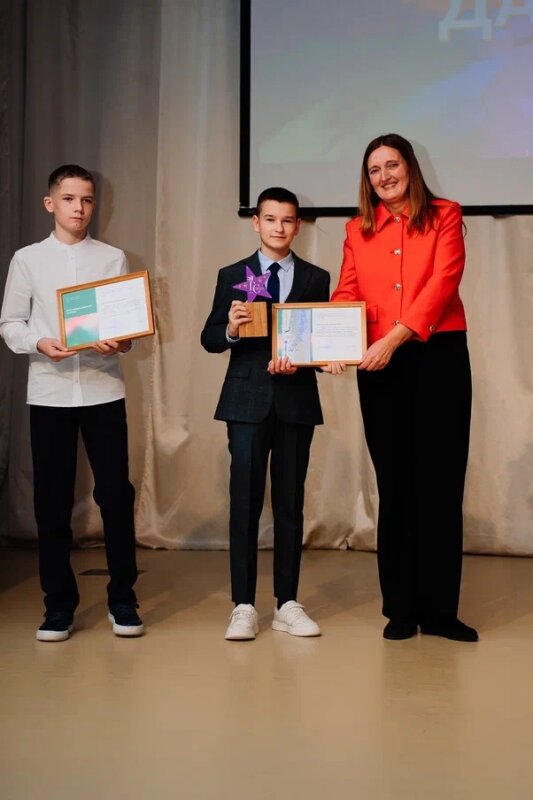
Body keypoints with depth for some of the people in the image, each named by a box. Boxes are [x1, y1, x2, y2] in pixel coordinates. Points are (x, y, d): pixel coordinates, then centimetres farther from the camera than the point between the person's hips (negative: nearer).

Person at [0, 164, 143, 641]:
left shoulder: (113, 258, 7)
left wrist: (119, 343, -16)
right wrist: (39, 343, -14)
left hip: (103, 389, 0)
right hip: (49, 391, 0)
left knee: (115, 493, -1)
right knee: (52, 499, 4)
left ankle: (123, 599, 13)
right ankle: (59, 604, 16)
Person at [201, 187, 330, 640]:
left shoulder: (315, 279, 9)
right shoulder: (232, 276, 8)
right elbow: (209, 338, 3)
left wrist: (299, 359, -15)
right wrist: (230, 330, -17)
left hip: (297, 402, 1)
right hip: (247, 401, -1)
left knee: (290, 504, 6)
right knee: (245, 503, -1)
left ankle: (287, 603, 14)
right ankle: (243, 606, 5)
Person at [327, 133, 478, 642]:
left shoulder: (444, 216, 4)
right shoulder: (359, 230, 14)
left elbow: (442, 282, -9)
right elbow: (347, 293, 4)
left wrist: (395, 338, -20)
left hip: (438, 357, -2)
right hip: (377, 365, 3)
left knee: (440, 484, 0)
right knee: (395, 485, 6)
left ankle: (439, 610, 8)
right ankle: (400, 608, 13)